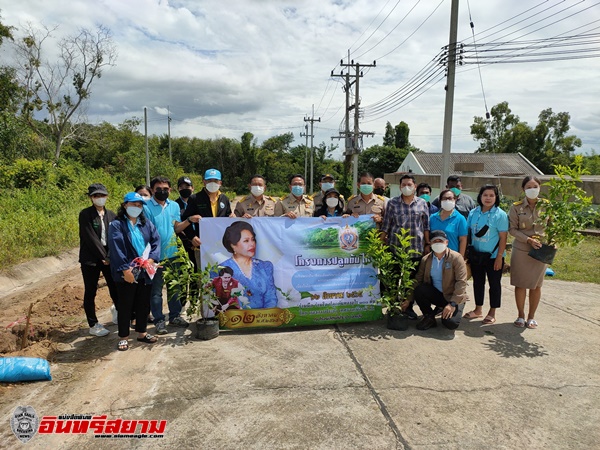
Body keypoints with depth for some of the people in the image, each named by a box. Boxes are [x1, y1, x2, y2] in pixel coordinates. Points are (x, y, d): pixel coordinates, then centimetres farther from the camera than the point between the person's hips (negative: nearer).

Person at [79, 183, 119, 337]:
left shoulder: (111, 215, 9)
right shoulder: (85, 214, -7)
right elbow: (90, 238, -13)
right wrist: (103, 256, -14)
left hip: (109, 256, 4)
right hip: (91, 259, -4)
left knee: (115, 286, 3)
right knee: (90, 292, 5)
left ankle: (118, 310, 31)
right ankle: (93, 325, 16)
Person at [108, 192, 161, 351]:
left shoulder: (147, 223, 11)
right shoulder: (116, 225, -4)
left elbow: (156, 241, 1)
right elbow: (116, 249, -13)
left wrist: (151, 259, -15)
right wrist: (125, 269, -20)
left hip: (145, 271, 5)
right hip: (126, 273, -4)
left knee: (144, 304, 14)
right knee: (125, 305, 5)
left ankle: (142, 332, 29)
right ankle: (123, 337, 18)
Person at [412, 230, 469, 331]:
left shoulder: (456, 257, -10)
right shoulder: (425, 259, 2)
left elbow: (461, 282, -15)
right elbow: (418, 280, 2)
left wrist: (453, 304, -22)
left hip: (453, 297, -3)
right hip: (436, 294, 3)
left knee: (451, 323, -26)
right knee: (418, 290, -26)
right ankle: (429, 317, -4)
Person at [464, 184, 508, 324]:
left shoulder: (500, 215, -8)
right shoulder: (473, 213, 4)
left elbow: (503, 238, -10)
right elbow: (468, 233, 8)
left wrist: (499, 257, -14)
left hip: (493, 256, -4)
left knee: (494, 283, 7)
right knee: (477, 282, 15)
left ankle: (492, 313, 19)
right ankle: (478, 309, 30)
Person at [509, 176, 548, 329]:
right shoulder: (516, 207, -3)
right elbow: (512, 229, -5)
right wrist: (529, 240, -17)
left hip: (541, 250, 1)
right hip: (521, 249, -1)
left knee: (536, 285, 9)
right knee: (520, 284, 6)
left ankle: (531, 317, 24)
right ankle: (521, 316, 21)